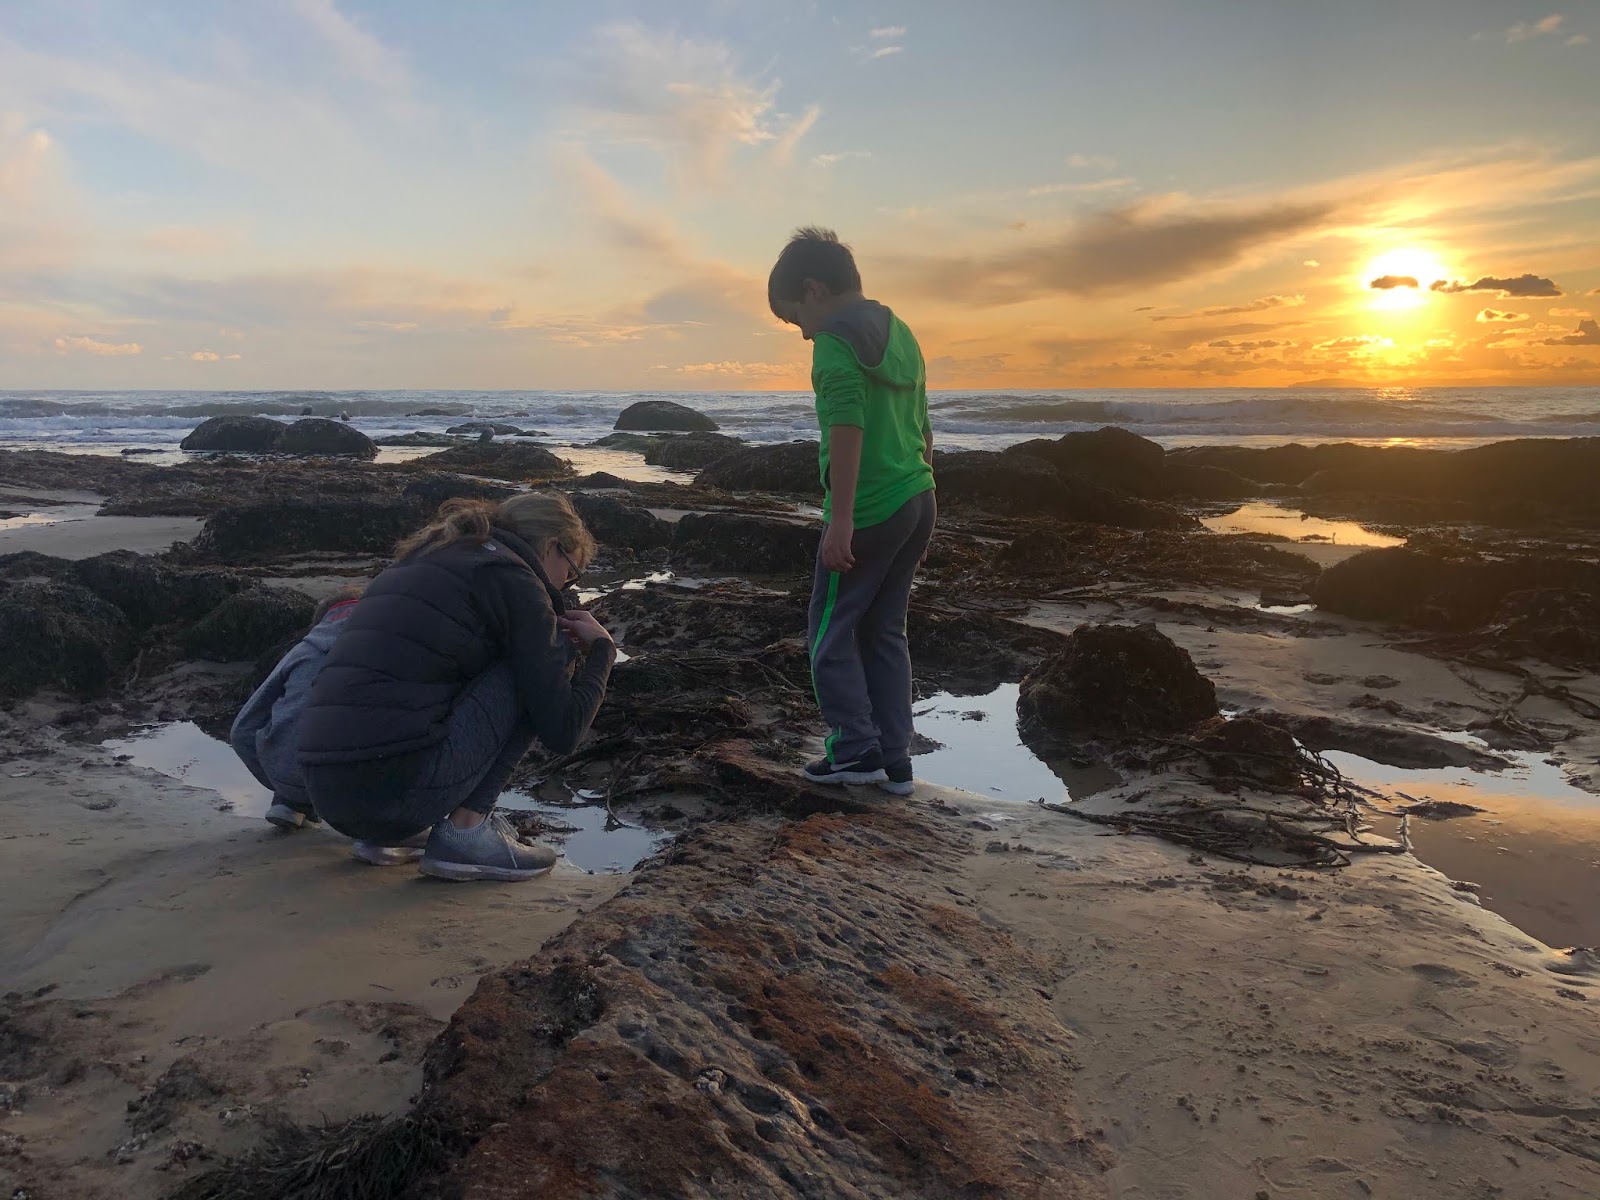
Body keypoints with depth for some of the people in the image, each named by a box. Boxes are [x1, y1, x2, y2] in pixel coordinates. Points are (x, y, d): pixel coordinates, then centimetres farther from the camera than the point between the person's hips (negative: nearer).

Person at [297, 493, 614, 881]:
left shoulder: (422, 559, 23)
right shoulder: (511, 577, -2)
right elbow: (562, 731, -7)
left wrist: (549, 634, 29)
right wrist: (600, 647, 11)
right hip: (399, 789, -9)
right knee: (551, 660, 3)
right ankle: (466, 831, 0)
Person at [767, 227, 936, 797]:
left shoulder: (836, 340, -9)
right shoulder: (899, 333, 18)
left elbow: (848, 428, -20)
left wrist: (840, 520, -21)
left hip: (869, 511, -8)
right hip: (918, 502, 8)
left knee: (832, 631, 4)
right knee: (885, 631, 13)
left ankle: (856, 749, 4)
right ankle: (894, 761, 16)